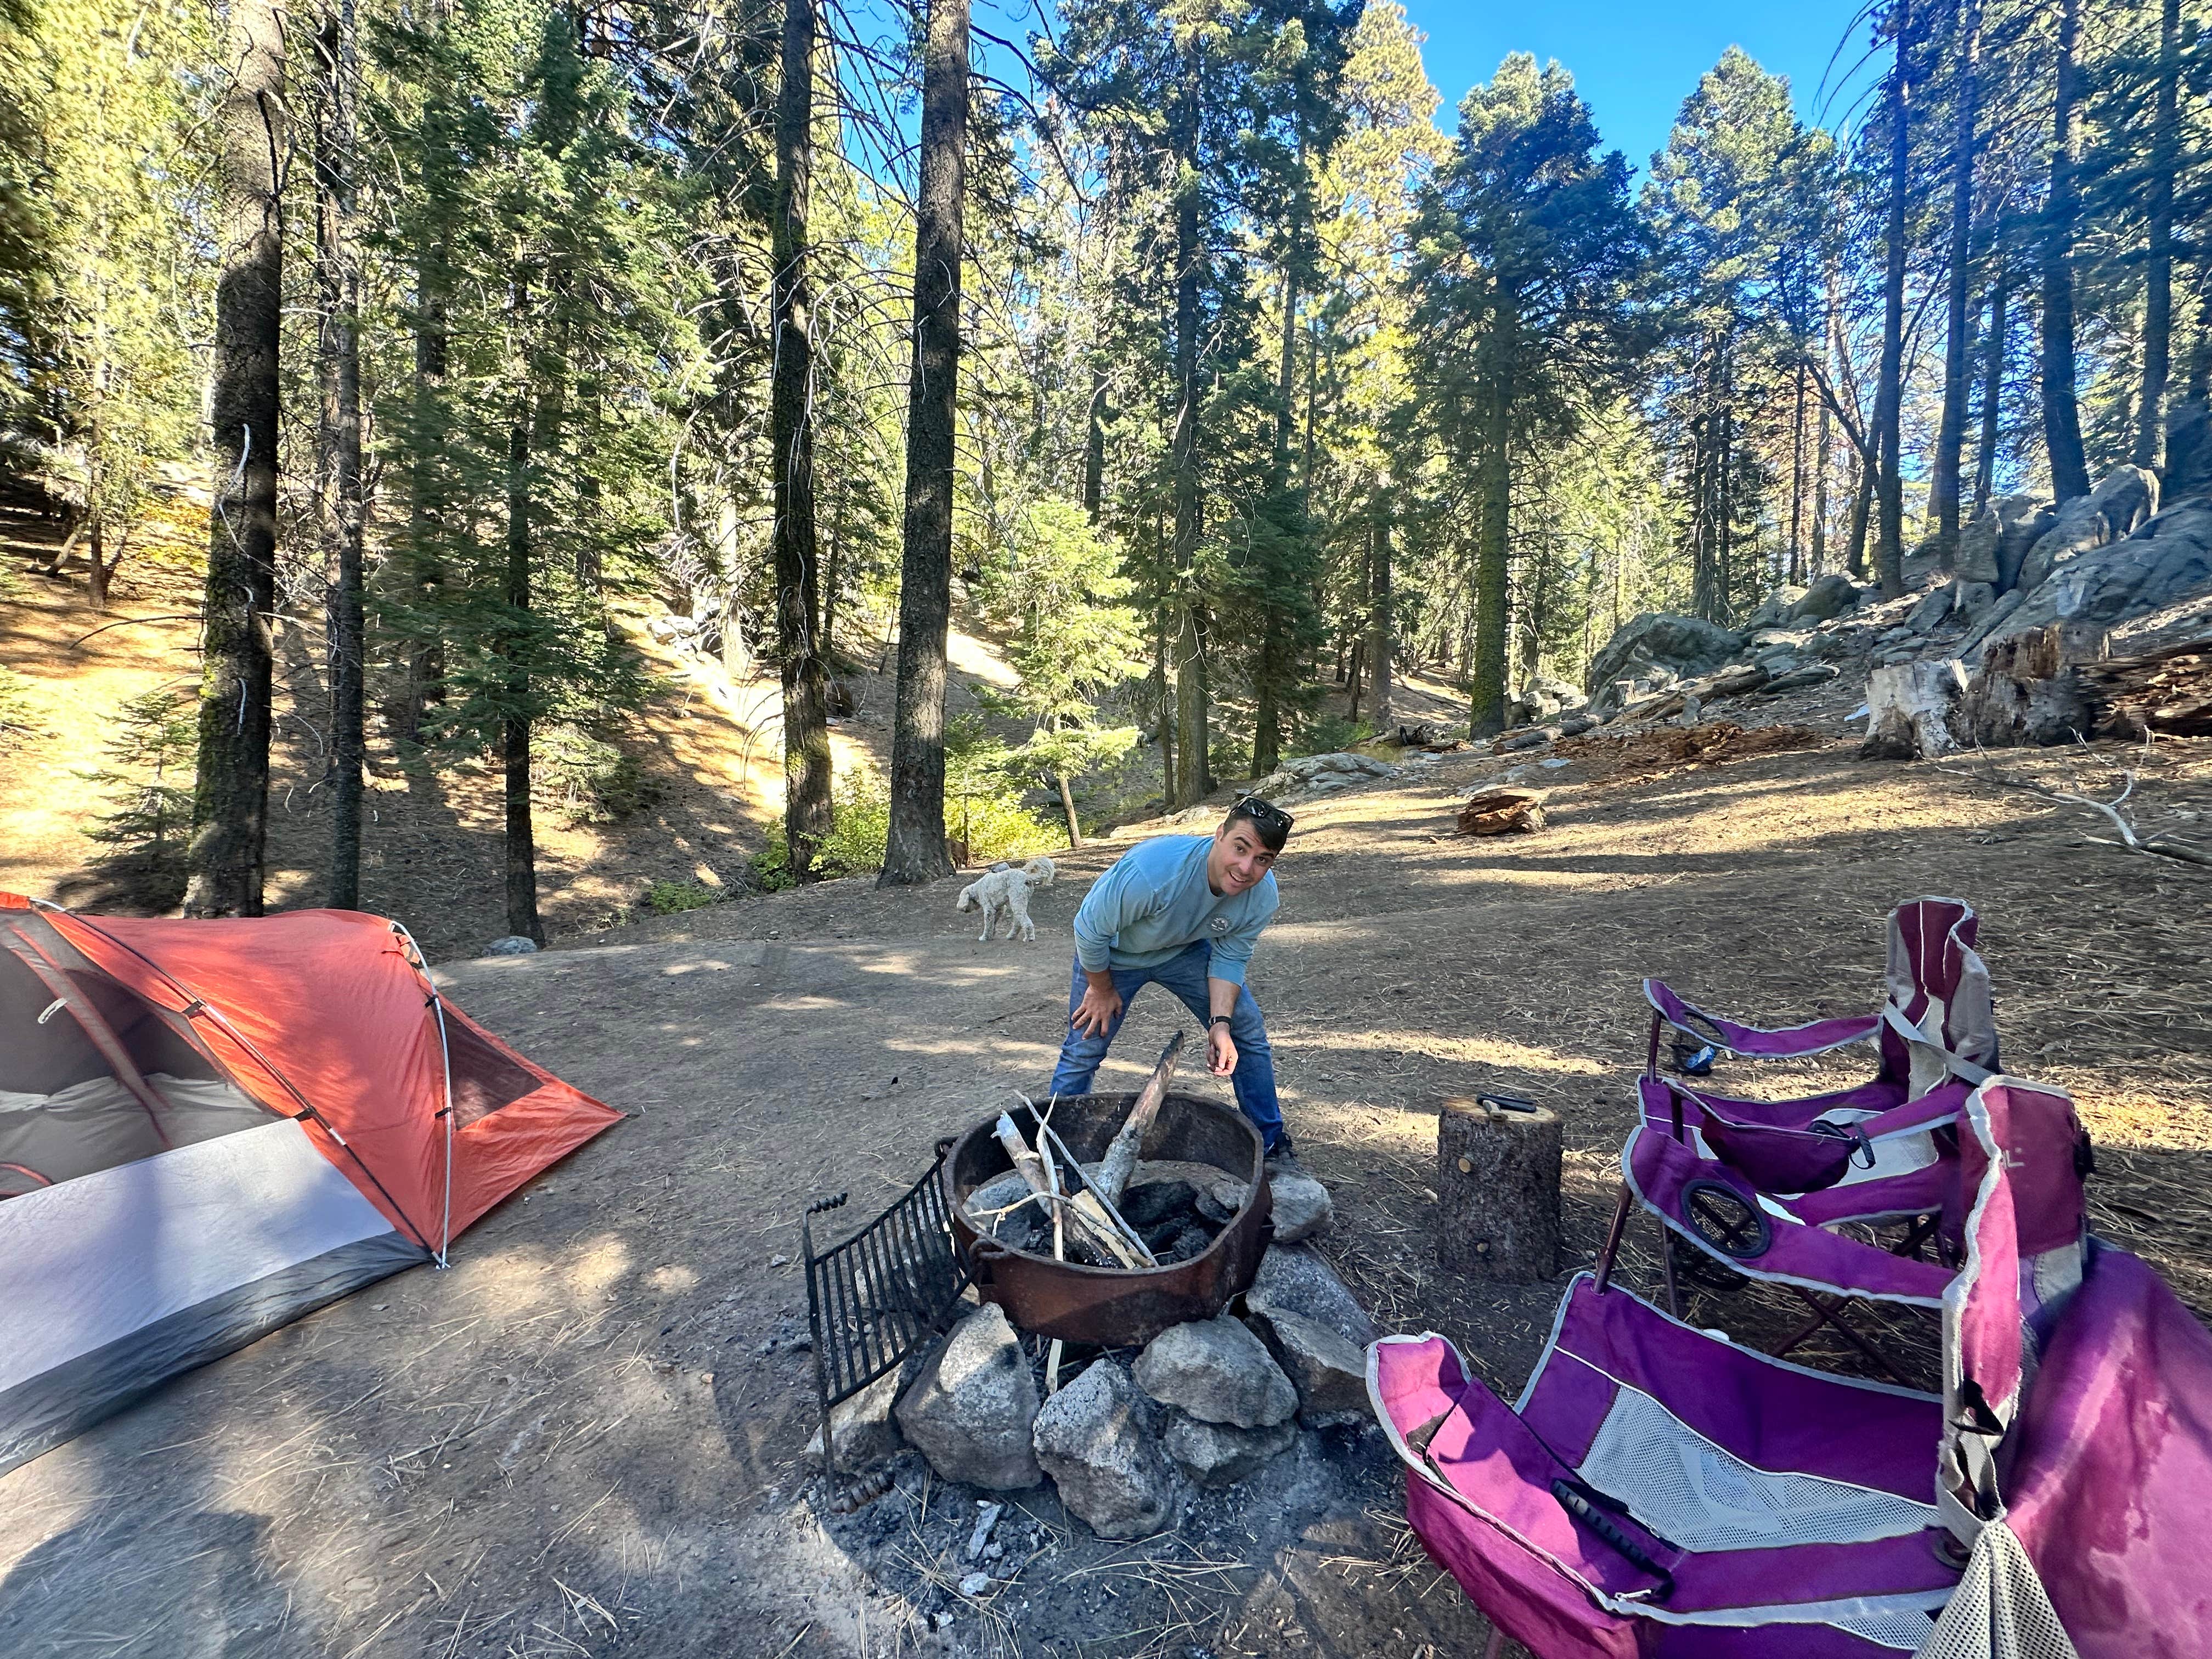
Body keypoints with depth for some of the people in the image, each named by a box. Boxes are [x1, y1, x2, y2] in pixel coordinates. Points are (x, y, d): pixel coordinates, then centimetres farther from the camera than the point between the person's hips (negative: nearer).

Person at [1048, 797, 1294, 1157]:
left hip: (1186, 950, 4)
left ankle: (1271, 1143, 20)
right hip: (1114, 954, -4)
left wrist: (1221, 1024, -23)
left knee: (1248, 1033, 1)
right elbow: (1090, 931, -29)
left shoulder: (1263, 895, -25)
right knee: (1083, 1052, -1)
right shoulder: (1152, 870, -43)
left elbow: (1230, 959, -10)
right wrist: (1102, 991, -13)